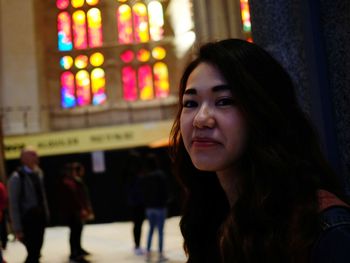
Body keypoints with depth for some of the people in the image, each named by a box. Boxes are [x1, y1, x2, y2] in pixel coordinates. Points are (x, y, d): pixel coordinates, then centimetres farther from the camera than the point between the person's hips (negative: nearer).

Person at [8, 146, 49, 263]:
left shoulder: (38, 173, 7)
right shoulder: (17, 177, -12)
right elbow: (13, 204, -12)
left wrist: (46, 214, 11)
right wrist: (17, 228, -13)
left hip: (40, 218, 6)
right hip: (27, 219, -6)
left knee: (36, 251, 13)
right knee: (33, 252, -6)